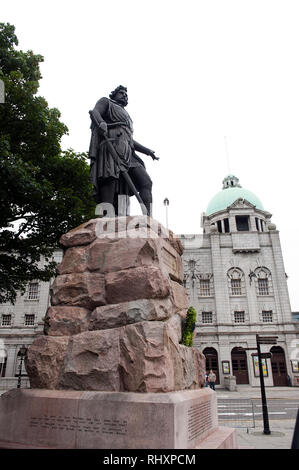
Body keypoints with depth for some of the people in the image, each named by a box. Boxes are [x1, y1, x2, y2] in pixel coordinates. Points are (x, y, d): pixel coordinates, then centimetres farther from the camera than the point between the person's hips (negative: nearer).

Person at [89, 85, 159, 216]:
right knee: (110, 180, -25)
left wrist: (147, 151, 27)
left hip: (128, 154, 7)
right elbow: (95, 112, 1)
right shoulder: (106, 102, 23)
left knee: (145, 182, -11)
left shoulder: (125, 116, 42)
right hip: (112, 146, -6)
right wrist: (101, 122, -23)